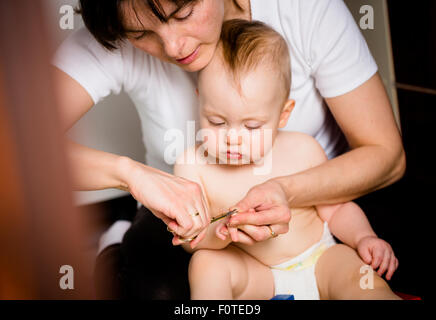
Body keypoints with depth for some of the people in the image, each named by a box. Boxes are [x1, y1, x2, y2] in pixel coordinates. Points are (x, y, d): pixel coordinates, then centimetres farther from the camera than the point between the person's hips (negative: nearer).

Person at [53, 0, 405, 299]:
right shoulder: (110, 45, -22)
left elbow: (387, 154, -19)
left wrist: (287, 189, -36)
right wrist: (129, 171, -47)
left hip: (313, 197, 2)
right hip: (193, 210, -1)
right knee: (159, 290, -29)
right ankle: (118, 259, 8)